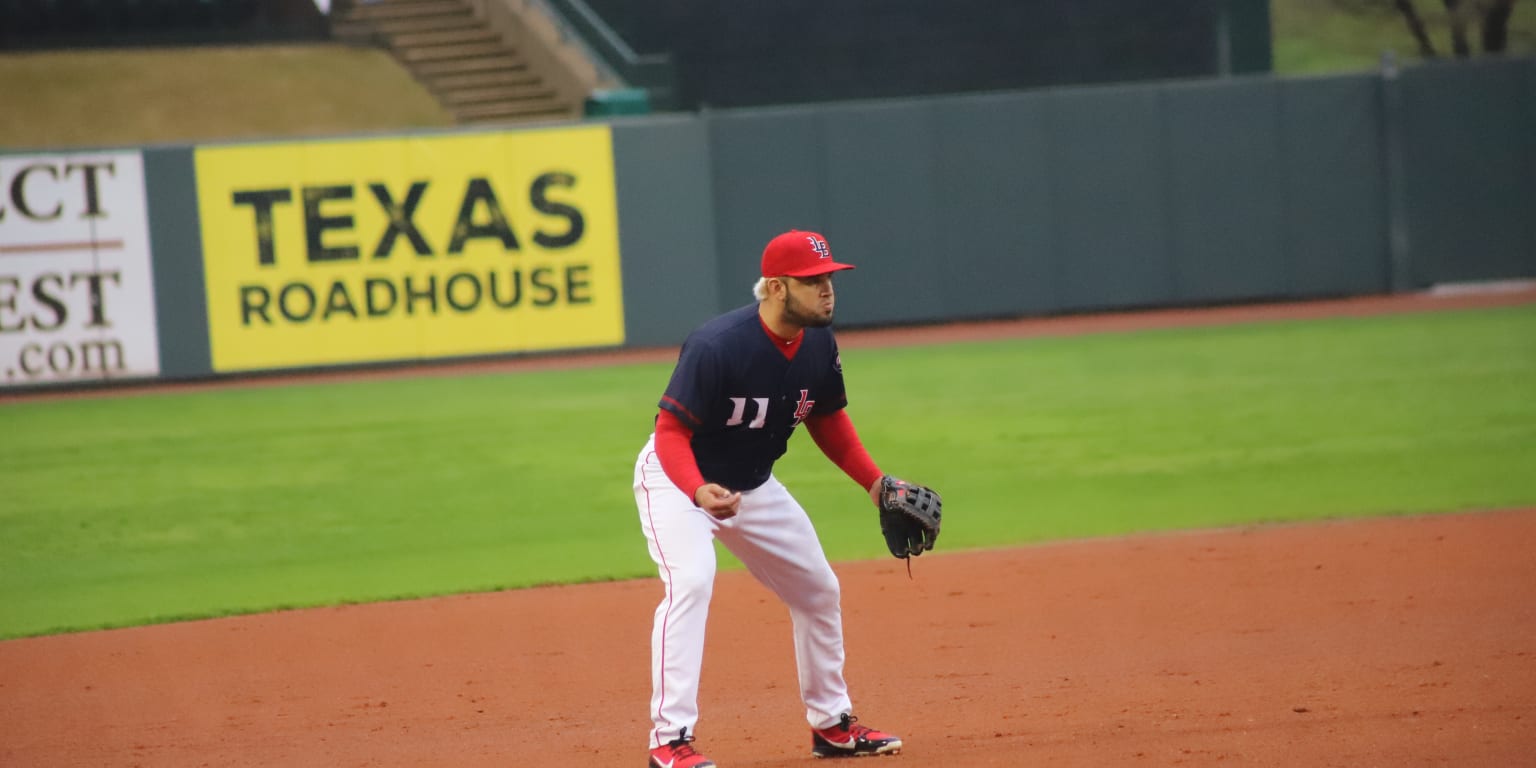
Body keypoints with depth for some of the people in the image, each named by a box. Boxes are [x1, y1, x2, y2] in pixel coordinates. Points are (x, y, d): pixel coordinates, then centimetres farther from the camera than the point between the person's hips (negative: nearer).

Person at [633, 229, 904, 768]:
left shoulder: (820, 345, -10)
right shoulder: (716, 346, -32)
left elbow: (828, 421, 7)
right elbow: (671, 431, -30)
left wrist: (876, 483, -1)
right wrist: (699, 491, -48)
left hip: (753, 485, 8)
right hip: (676, 480, -8)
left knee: (819, 590, 12)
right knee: (691, 582, -29)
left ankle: (831, 724, 29)